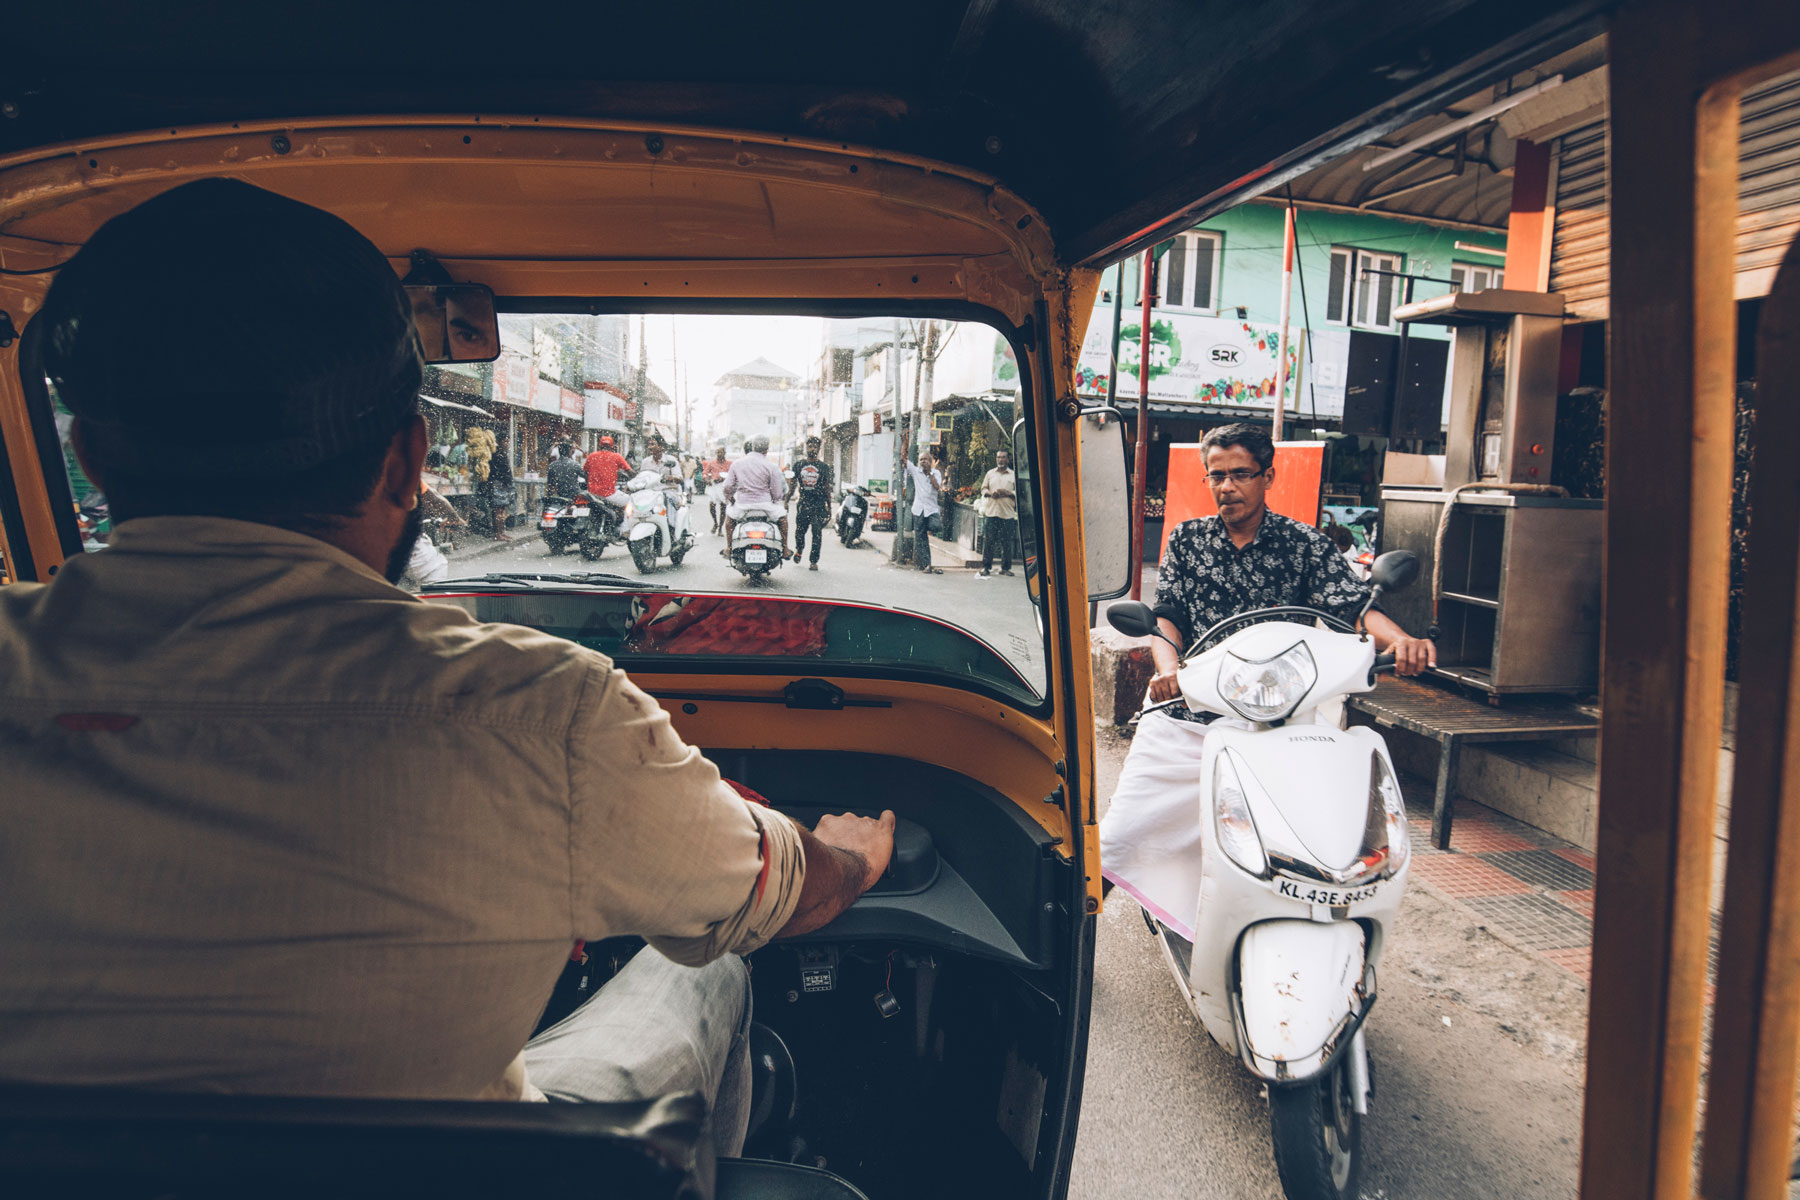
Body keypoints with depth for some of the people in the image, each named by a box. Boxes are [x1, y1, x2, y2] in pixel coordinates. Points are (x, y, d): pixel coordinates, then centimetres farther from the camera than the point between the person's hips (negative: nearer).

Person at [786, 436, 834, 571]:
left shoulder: (823, 467, 6)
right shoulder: (798, 465, 9)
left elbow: (827, 488, 9)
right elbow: (792, 485, 13)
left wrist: (829, 507, 8)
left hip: (819, 505, -1)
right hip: (803, 503, 1)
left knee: (817, 533, -7)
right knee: (799, 531, 9)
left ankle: (814, 561, -1)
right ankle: (798, 549, 41)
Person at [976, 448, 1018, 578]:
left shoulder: (1014, 475, 10)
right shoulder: (990, 474, 14)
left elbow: (1018, 493, 6)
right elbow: (983, 489, 15)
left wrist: (1007, 493, -12)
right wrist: (990, 493, -7)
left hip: (1007, 513, -1)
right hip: (991, 512, 1)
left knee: (1007, 542, 0)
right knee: (988, 540, -3)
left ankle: (1005, 567, 9)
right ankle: (986, 567, 3)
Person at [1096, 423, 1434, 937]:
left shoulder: (1304, 544, 5)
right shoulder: (1187, 539, 11)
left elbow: (1356, 605, -7)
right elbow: (1166, 614, 3)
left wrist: (1399, 639, -29)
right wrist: (1168, 663, -19)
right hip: (1183, 717, 2)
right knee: (1121, 833, -2)